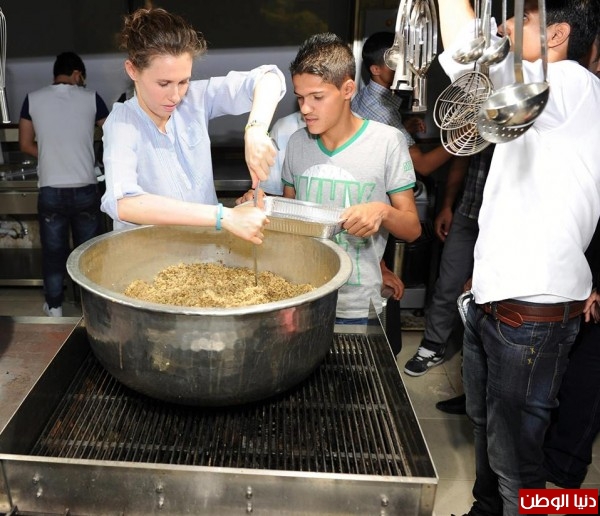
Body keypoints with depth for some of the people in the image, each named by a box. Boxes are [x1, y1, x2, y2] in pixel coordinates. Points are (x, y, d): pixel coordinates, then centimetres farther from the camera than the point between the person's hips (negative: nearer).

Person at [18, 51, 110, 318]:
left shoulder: (33, 99, 2)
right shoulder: (90, 98, -2)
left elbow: (25, 145, 6)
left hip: (50, 191, 1)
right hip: (84, 189, -1)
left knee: (53, 251, 12)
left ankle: (54, 307, 24)